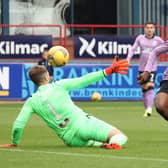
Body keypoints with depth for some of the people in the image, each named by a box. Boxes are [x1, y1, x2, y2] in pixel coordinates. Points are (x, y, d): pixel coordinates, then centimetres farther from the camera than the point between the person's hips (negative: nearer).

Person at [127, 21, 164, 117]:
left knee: (150, 87, -19)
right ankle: (146, 109, 19)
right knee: (144, 89, 8)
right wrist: (128, 60, -9)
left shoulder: (158, 40, 0)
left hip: (152, 67, -3)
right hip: (142, 68, 3)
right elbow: (133, 49, 5)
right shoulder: (140, 38, 5)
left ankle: (149, 109, -28)